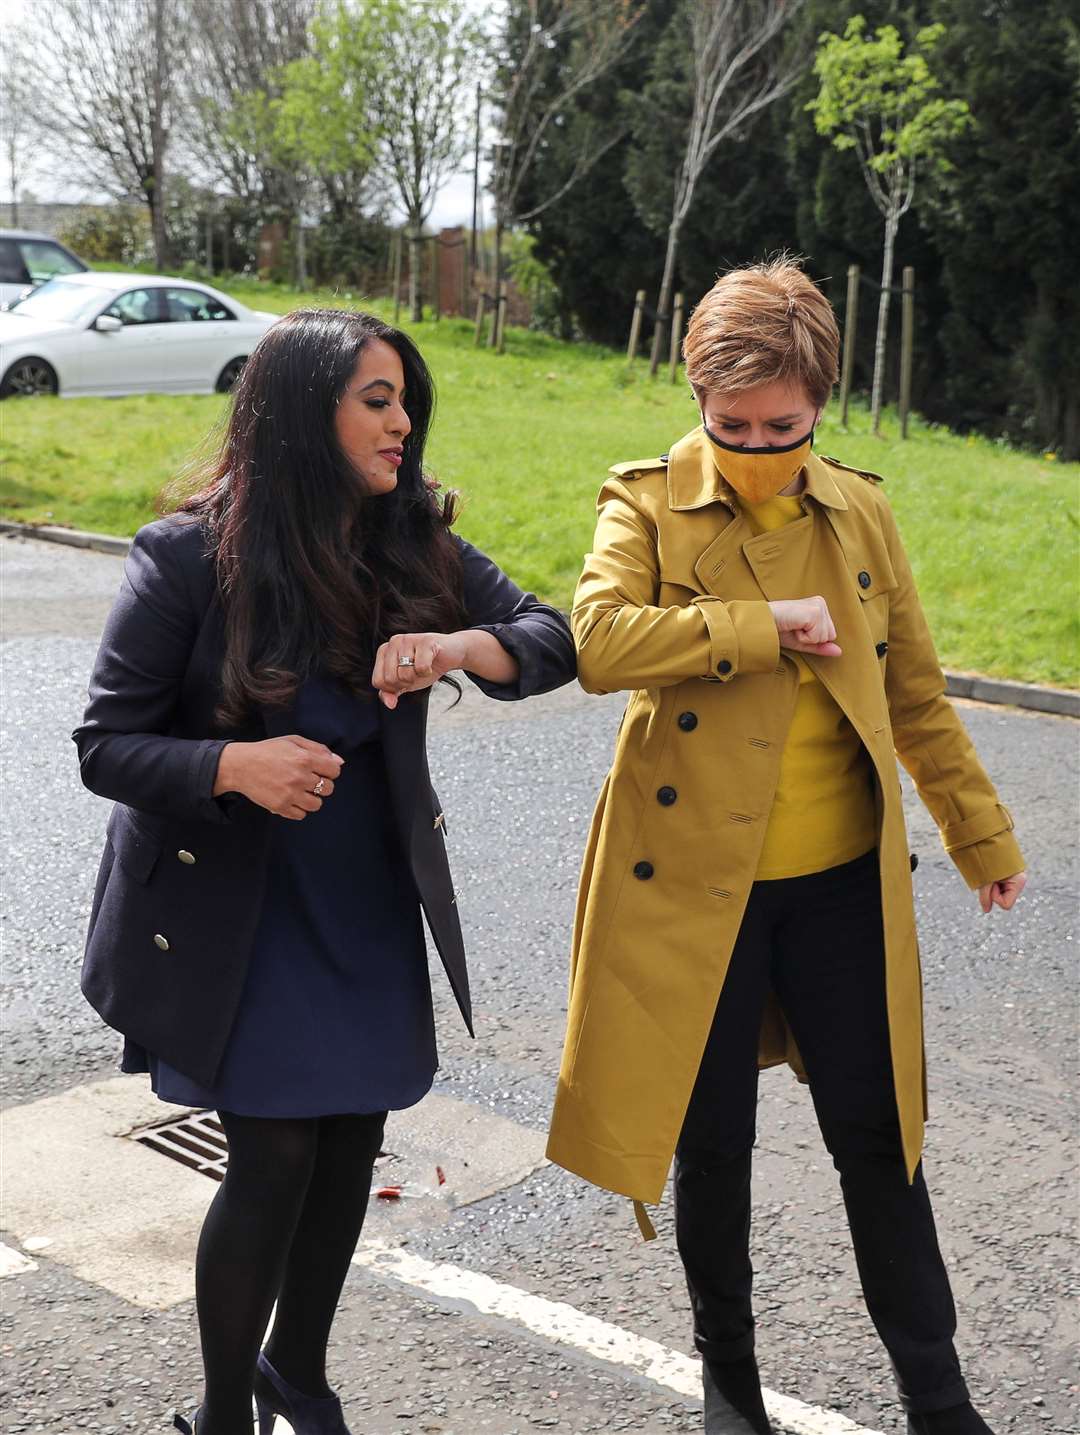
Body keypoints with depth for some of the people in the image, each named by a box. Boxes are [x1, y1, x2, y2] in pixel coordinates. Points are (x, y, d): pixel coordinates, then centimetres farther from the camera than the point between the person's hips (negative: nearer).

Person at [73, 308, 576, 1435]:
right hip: (235, 910, -5)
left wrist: (461, 645, -28)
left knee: (351, 1140, 12)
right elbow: (104, 746, -12)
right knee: (274, 1160, -4)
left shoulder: (415, 546, -1)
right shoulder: (191, 558, -15)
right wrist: (233, 764, -31)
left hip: (370, 907, 5)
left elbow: (556, 638, -6)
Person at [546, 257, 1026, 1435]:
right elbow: (598, 641, -25)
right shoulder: (647, 504, -6)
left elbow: (916, 695, 13)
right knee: (713, 1140, 11)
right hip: (692, 879, -2)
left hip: (841, 882, 3)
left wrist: (982, 835, 16)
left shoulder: (859, 511, 5)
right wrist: (765, 626, -22)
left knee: (875, 1134, 10)